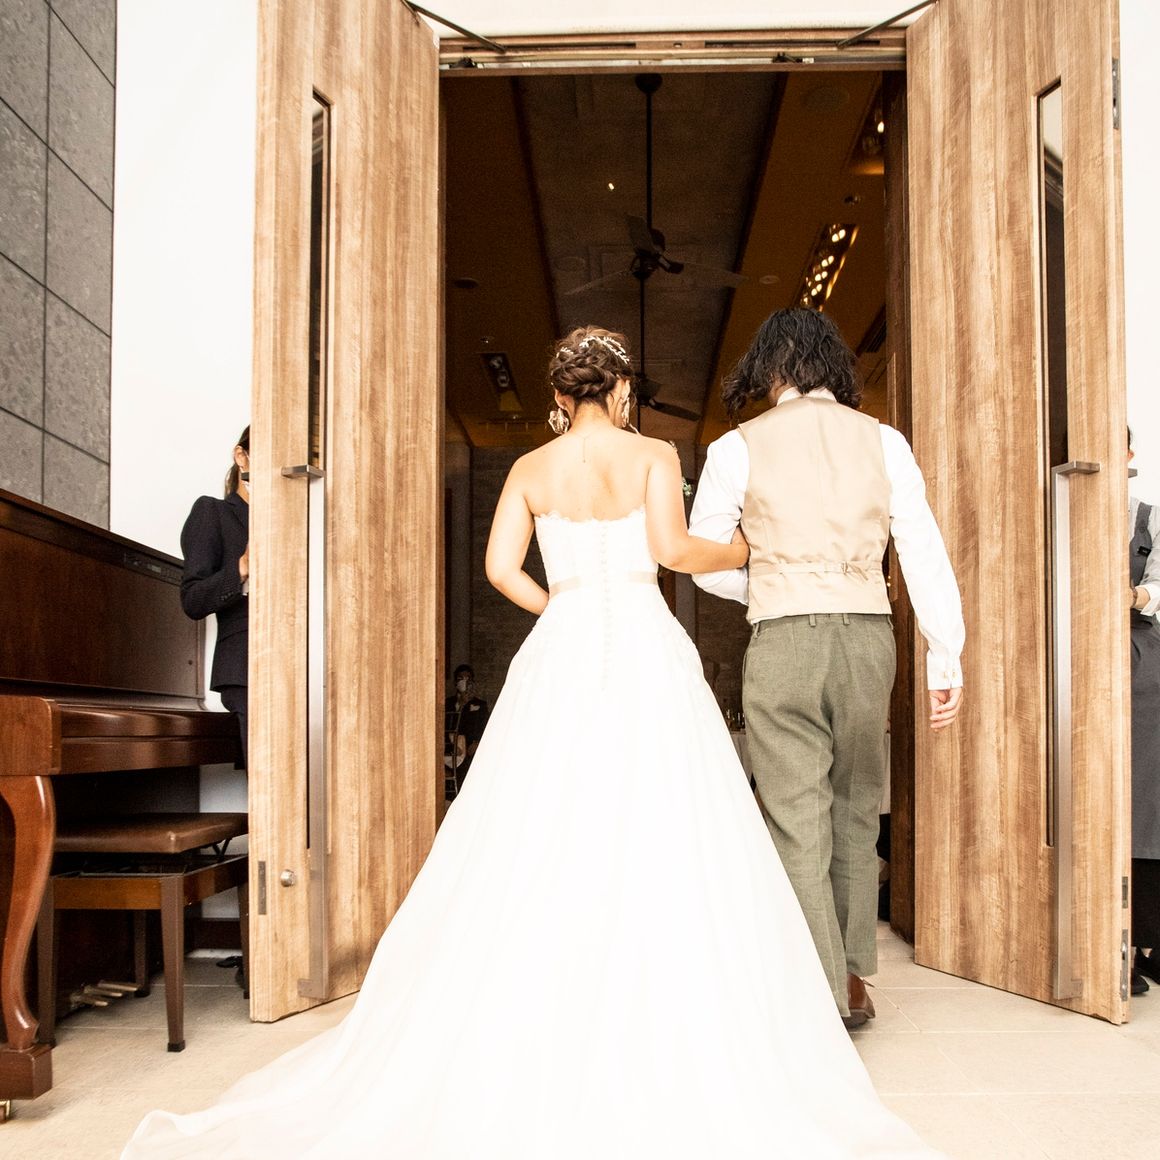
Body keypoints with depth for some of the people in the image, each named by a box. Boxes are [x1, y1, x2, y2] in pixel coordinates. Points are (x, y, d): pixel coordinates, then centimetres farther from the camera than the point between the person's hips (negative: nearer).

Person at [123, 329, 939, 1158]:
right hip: (645, 655, -3)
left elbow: (501, 568, 2)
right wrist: (742, 552, 8)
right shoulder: (653, 455, 3)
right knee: (659, 849, -2)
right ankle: (666, 1048, -4)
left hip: (560, 658, 3)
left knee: (541, 849, 4)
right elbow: (670, 548, -11)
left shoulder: (531, 469, 11)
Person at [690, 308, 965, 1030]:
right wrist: (946, 659, 3)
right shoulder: (883, 441, 8)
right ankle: (854, 977, 25)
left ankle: (823, 999, 4)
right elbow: (924, 551, 2)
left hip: (784, 642, -3)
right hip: (869, 636, 3)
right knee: (857, 811, 18)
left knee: (798, 821, 3)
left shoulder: (739, 447, 3)